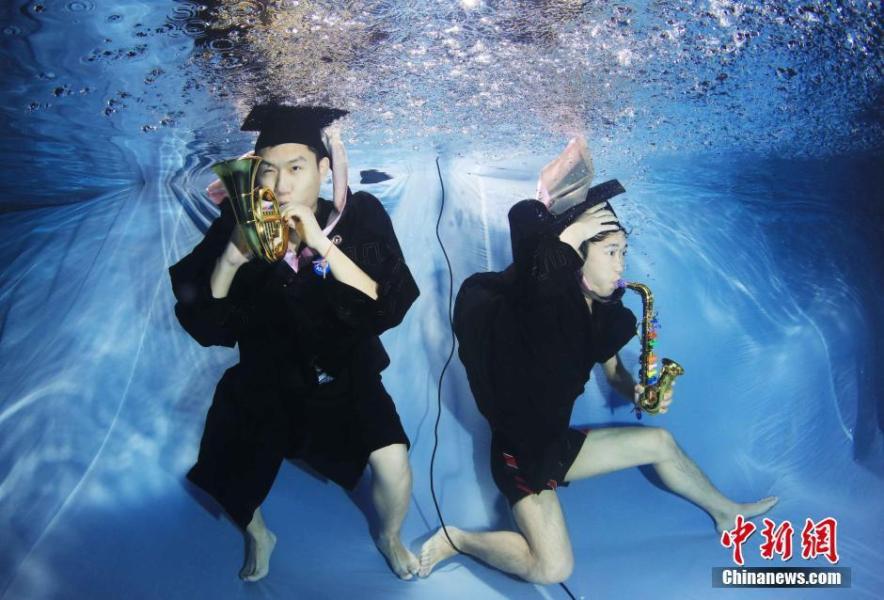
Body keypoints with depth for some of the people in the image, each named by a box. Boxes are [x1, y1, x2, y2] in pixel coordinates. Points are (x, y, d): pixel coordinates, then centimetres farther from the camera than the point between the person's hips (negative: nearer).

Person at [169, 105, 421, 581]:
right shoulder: (239, 223, -15)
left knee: (393, 463, -19)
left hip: (346, 378, -1)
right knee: (226, 486, 4)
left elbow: (389, 310, -28)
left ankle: (389, 537, 17)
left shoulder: (360, 215, -18)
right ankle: (258, 535, 42)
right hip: (264, 383, 2)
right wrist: (232, 257, -34)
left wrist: (323, 245, -38)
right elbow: (203, 328, -16)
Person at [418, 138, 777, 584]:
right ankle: (456, 540, 4)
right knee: (552, 569, -18)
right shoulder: (546, 299, -24)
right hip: (518, 451, -8)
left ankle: (726, 513, 41)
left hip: (559, 441, 8)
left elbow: (613, 372, 13)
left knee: (660, 442, 17)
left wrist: (637, 391, -6)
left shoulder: (605, 313, -1)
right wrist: (569, 231, -34)